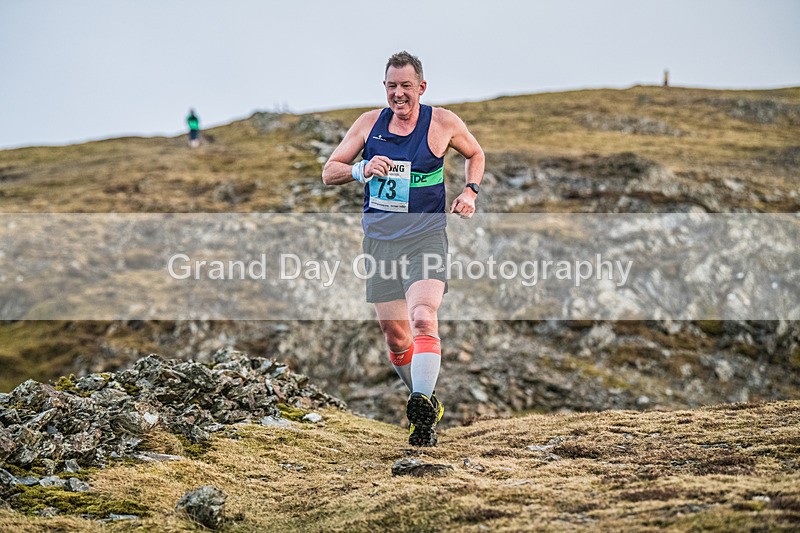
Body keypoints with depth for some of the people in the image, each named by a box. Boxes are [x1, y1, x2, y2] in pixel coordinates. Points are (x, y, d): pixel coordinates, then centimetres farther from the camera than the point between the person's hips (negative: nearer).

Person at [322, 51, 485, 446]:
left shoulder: (443, 123, 0)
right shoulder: (370, 123, 5)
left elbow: (475, 154, 19)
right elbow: (328, 173, 5)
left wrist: (470, 191, 1)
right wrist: (361, 170, -15)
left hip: (426, 238, -3)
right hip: (379, 240, 3)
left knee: (423, 320, -24)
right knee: (395, 335, 7)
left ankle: (423, 409, -27)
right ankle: (427, 401, 27)